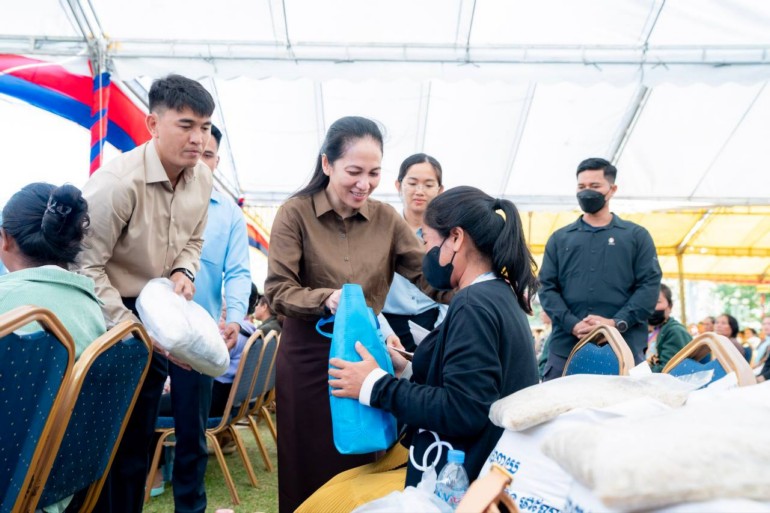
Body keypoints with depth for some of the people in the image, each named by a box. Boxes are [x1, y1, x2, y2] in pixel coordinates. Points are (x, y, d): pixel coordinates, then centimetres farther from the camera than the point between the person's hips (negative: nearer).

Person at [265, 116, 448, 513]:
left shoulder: (385, 218, 0)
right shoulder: (295, 213, -8)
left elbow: (429, 274, -2)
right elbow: (278, 292, -12)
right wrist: (327, 299, -29)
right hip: (308, 357, -2)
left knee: (361, 463, 14)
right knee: (310, 464, 12)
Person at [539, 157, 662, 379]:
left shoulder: (637, 235, 11)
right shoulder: (560, 238, 13)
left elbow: (650, 285, 1)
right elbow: (547, 287, 5)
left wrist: (617, 323, -14)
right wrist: (572, 324, -12)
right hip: (566, 346, 1)